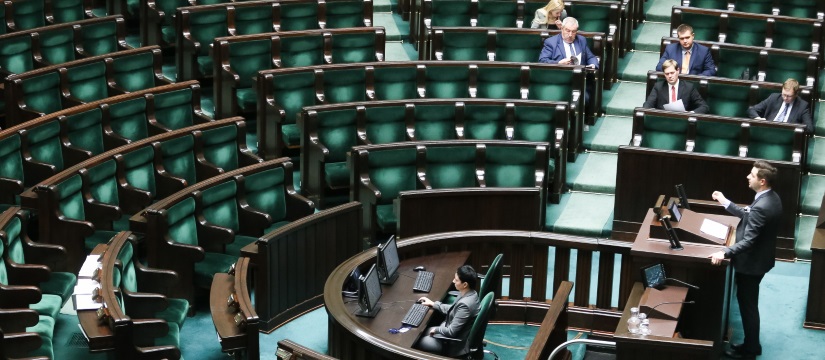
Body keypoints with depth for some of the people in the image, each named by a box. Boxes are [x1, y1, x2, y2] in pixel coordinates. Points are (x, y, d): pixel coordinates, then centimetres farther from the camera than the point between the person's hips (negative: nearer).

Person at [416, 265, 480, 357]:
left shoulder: (465, 304, -34)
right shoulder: (470, 293, -6)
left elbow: (451, 331, -27)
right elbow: (453, 310, 13)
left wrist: (436, 329, -9)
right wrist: (433, 304, 13)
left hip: (458, 344, -9)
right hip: (458, 333, 9)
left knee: (420, 342, -1)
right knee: (424, 332, 15)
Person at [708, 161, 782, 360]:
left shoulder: (761, 207, -30)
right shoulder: (771, 197, 0)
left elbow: (748, 241, -31)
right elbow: (748, 216, 13)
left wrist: (724, 253, -36)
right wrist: (725, 202, 14)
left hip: (751, 262, -10)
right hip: (758, 258, 10)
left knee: (747, 304, 6)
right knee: (749, 302, 21)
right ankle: (751, 344, 34)